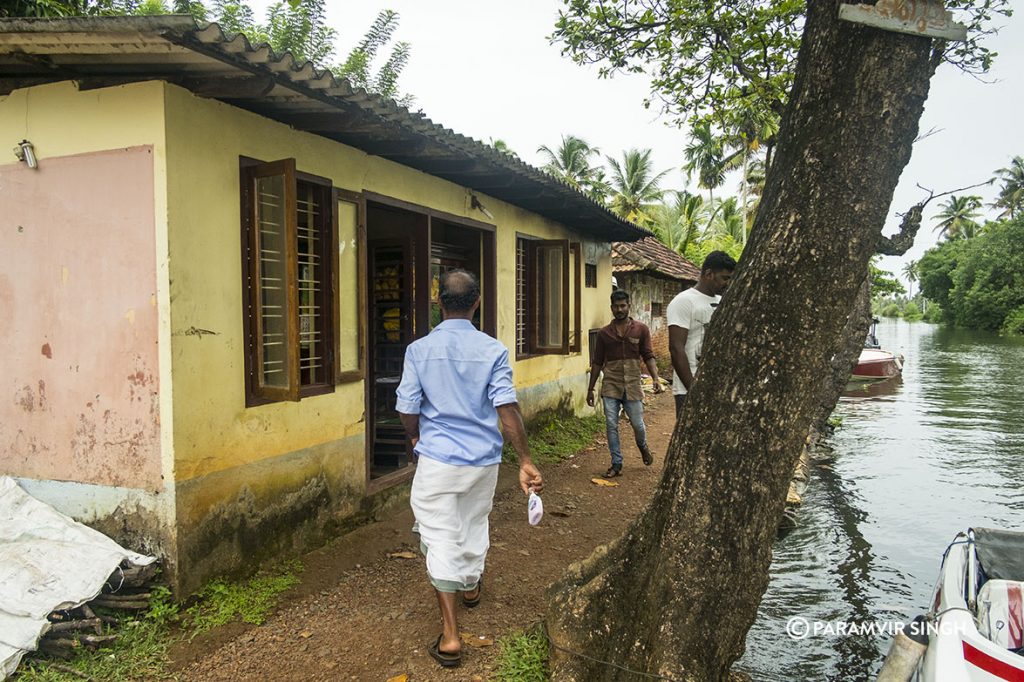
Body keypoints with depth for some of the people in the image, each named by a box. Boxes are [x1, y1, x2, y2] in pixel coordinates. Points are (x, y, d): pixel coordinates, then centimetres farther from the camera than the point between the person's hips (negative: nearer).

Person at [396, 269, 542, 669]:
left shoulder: (419, 349, -9)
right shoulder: (493, 350, -9)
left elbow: (407, 409, -5)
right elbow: (507, 408, -13)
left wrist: (416, 439, 16)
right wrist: (525, 461, -8)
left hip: (437, 459, -2)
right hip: (483, 459, 2)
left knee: (440, 537, 4)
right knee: (474, 525, 24)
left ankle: (450, 635, 2)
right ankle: (471, 587, 49)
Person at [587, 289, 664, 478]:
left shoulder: (641, 330, 2)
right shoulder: (604, 333, 5)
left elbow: (648, 356, 1)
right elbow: (597, 363, 9)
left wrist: (655, 378, -14)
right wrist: (590, 389, 8)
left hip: (632, 385, -1)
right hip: (610, 386, 1)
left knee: (637, 424, 6)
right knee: (611, 426, 0)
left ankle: (643, 446, 40)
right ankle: (616, 464, 12)